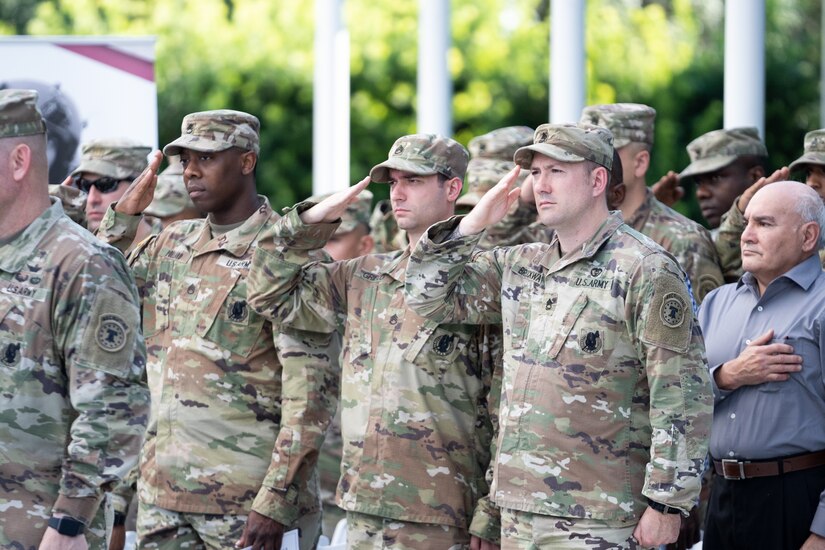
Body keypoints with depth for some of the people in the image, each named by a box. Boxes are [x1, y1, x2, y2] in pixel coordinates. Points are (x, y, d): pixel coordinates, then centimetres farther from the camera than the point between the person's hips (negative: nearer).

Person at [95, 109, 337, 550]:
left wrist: (276, 501, -19)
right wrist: (122, 217, 6)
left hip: (246, 501, -6)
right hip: (161, 490, 6)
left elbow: (312, 389, -13)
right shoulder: (171, 245, 12)